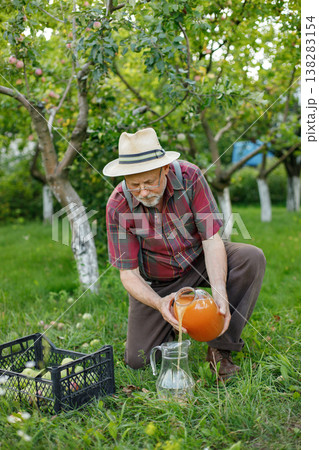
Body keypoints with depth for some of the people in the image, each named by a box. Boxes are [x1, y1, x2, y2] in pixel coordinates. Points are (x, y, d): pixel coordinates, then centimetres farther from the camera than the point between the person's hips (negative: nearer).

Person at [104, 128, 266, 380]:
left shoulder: (189, 176, -24)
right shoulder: (118, 207, -25)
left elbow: (212, 240, -23)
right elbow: (128, 274, -20)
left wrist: (219, 291, -39)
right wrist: (159, 303, -40)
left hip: (198, 261, 1)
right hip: (156, 282, 0)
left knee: (252, 258, -28)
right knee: (137, 360, -8)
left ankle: (221, 347, -16)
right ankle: (170, 324, 25)